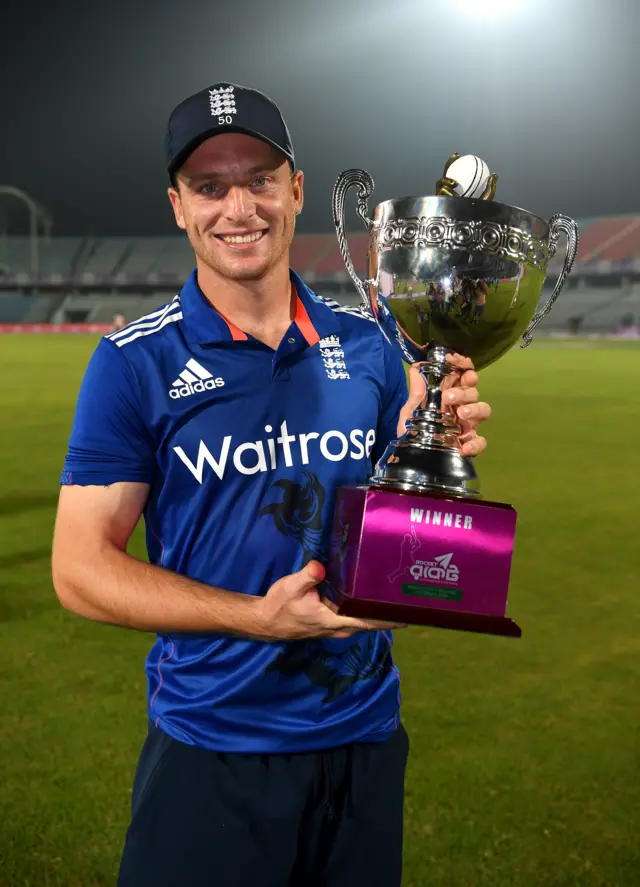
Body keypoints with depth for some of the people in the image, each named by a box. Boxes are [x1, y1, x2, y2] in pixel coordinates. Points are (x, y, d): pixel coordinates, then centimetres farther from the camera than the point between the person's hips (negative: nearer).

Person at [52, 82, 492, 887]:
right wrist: (259, 617, -22)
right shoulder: (134, 364, -10)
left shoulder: (366, 344, 0)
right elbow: (80, 567, -11)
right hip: (213, 751, -3)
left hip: (366, 735, 4)